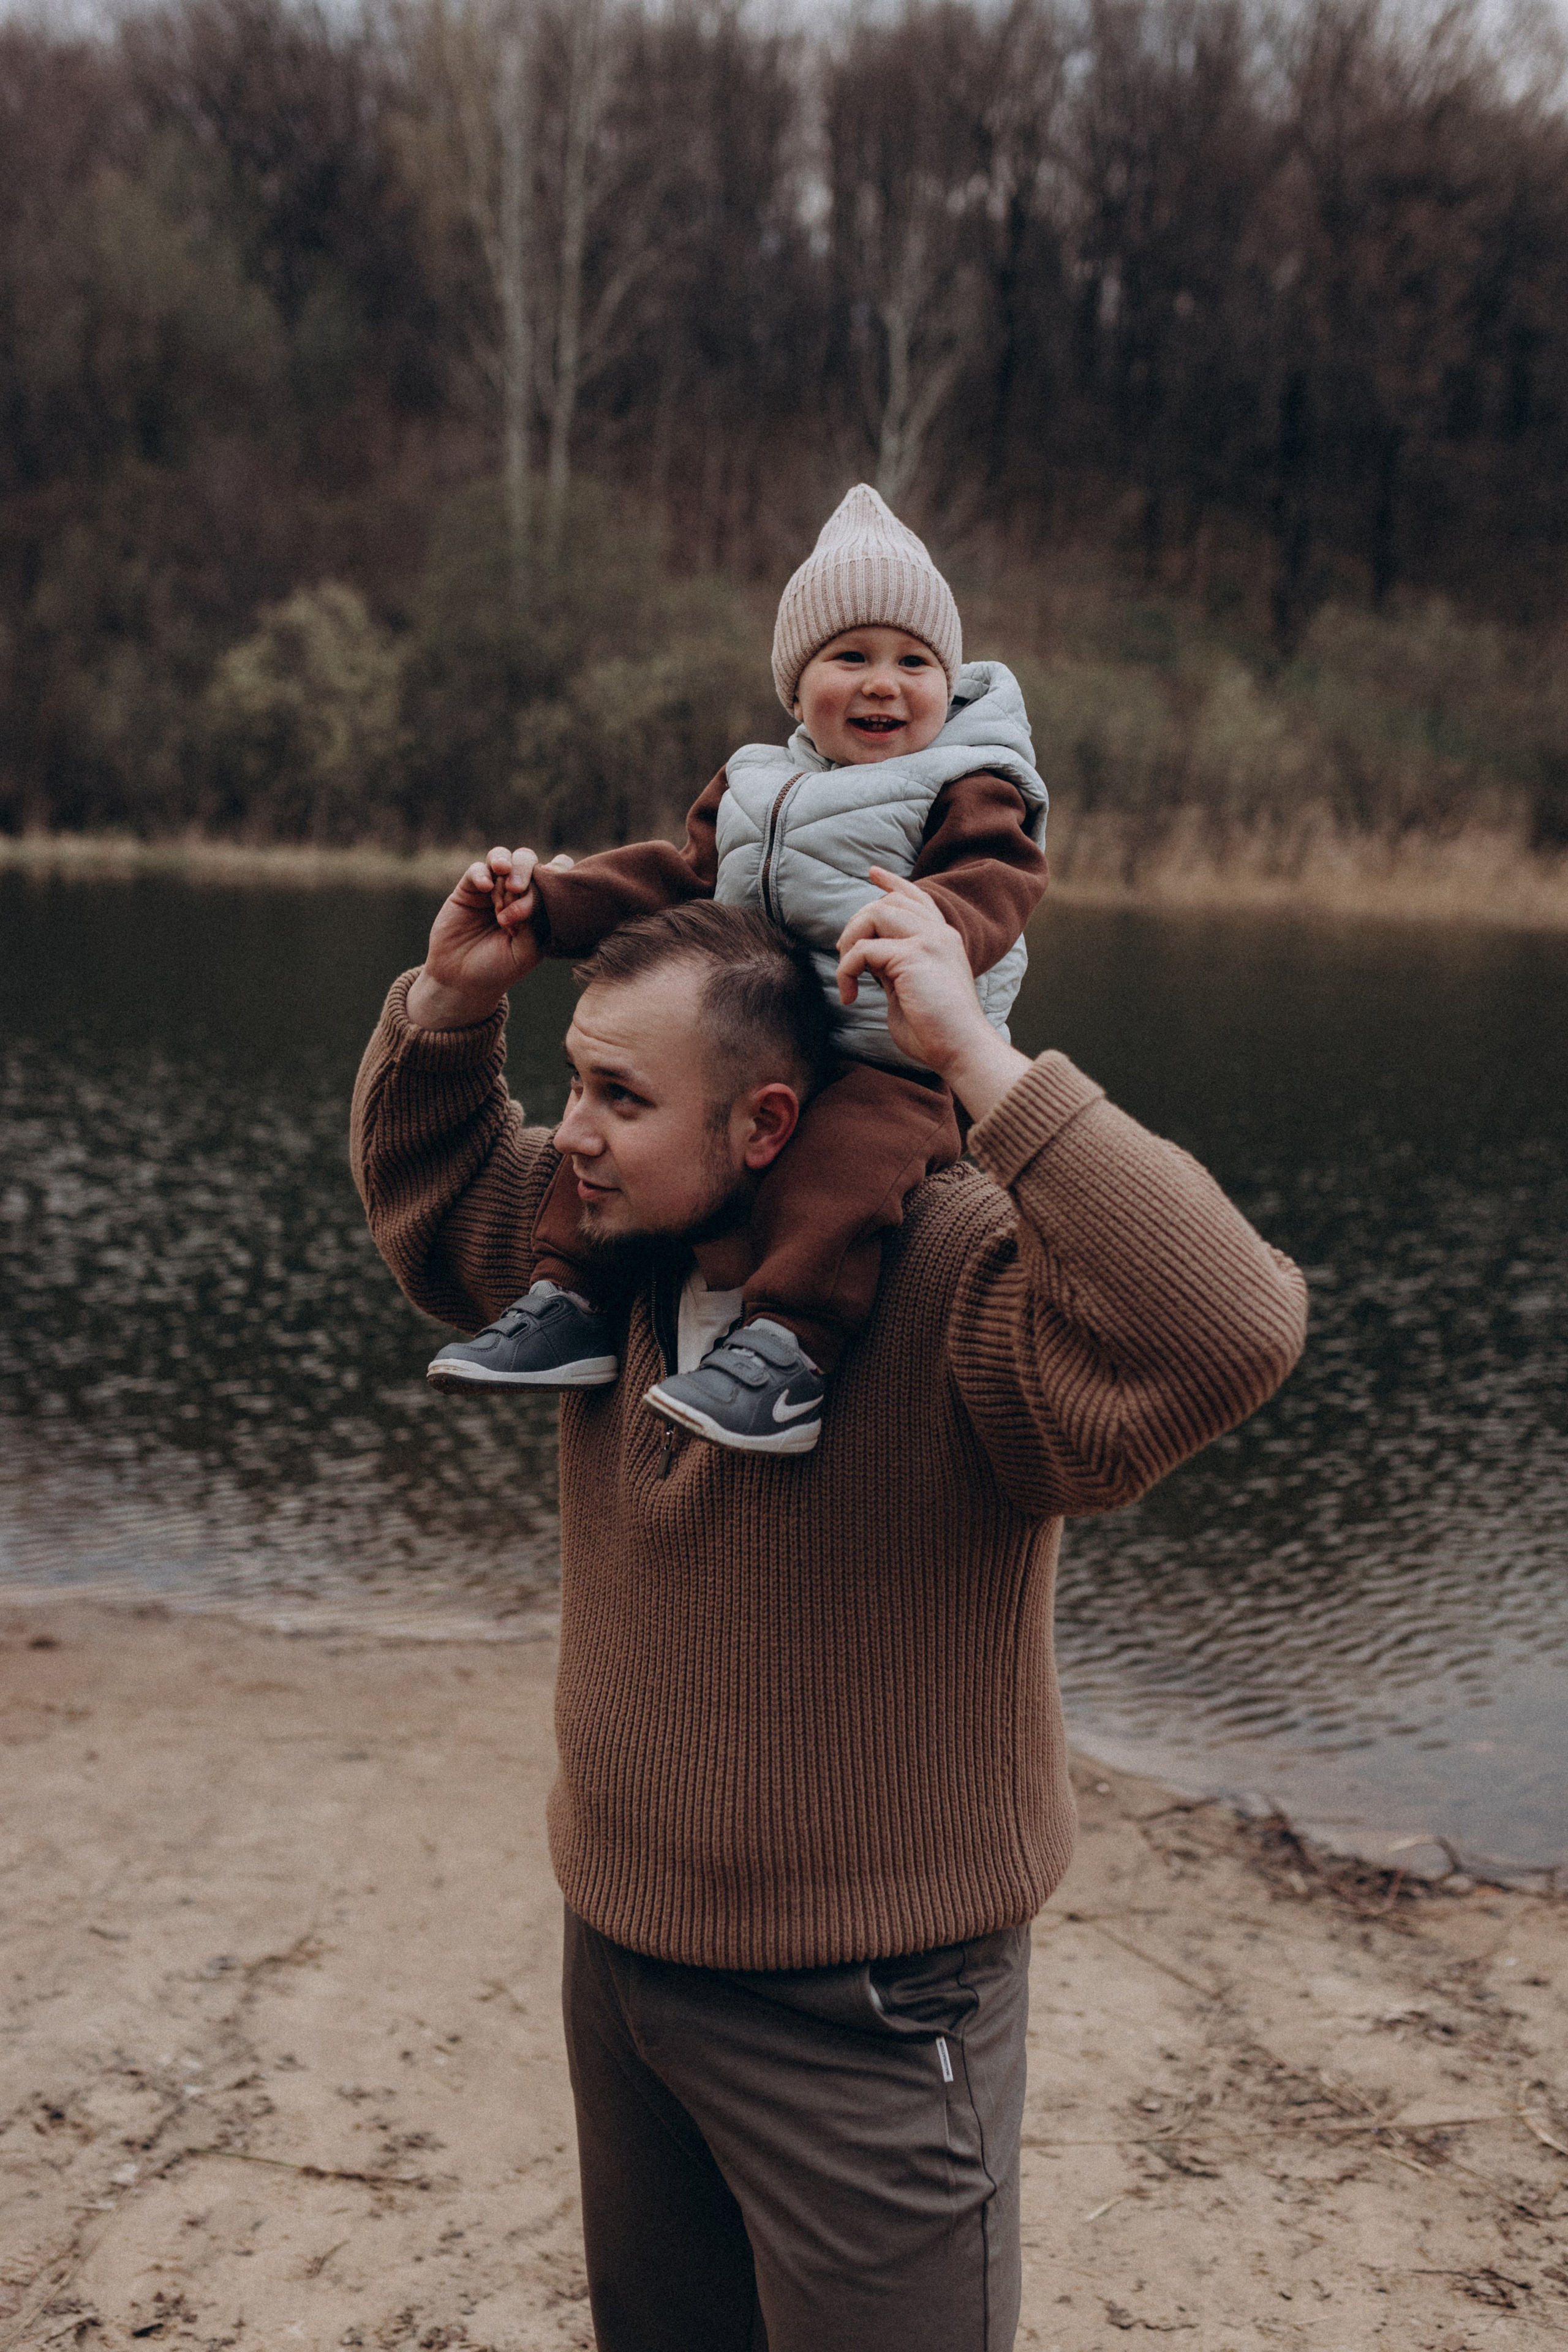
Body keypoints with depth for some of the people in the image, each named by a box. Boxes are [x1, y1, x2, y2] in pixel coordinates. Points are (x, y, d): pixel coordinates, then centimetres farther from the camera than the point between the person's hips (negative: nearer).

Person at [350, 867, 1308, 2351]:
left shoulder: (962, 1285, -26)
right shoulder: (614, 1249, -2)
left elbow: (1225, 1336, -44)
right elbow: (423, 1186, 15)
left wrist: (976, 1059, -42)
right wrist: (454, 997, -4)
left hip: (861, 2018, -7)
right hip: (616, 1952, 7)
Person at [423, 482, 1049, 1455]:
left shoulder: (966, 790, -3)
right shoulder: (751, 786, 17)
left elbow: (991, 885, -20)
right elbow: (678, 880, 19)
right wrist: (554, 897, 7)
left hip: (891, 1070, -7)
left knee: (840, 1157, -36)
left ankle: (788, 1349, -38)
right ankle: (572, 1306, 6)